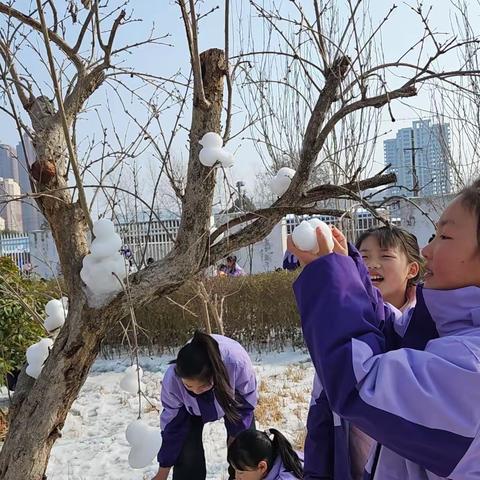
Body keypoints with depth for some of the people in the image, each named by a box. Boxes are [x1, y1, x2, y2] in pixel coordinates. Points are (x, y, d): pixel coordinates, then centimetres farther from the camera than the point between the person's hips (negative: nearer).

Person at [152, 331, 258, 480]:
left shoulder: (237, 361, -44)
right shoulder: (172, 379, -39)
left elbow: (247, 402, -21)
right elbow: (172, 424, -19)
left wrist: (236, 436, -9)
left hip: (233, 399, 0)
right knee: (187, 458, -12)